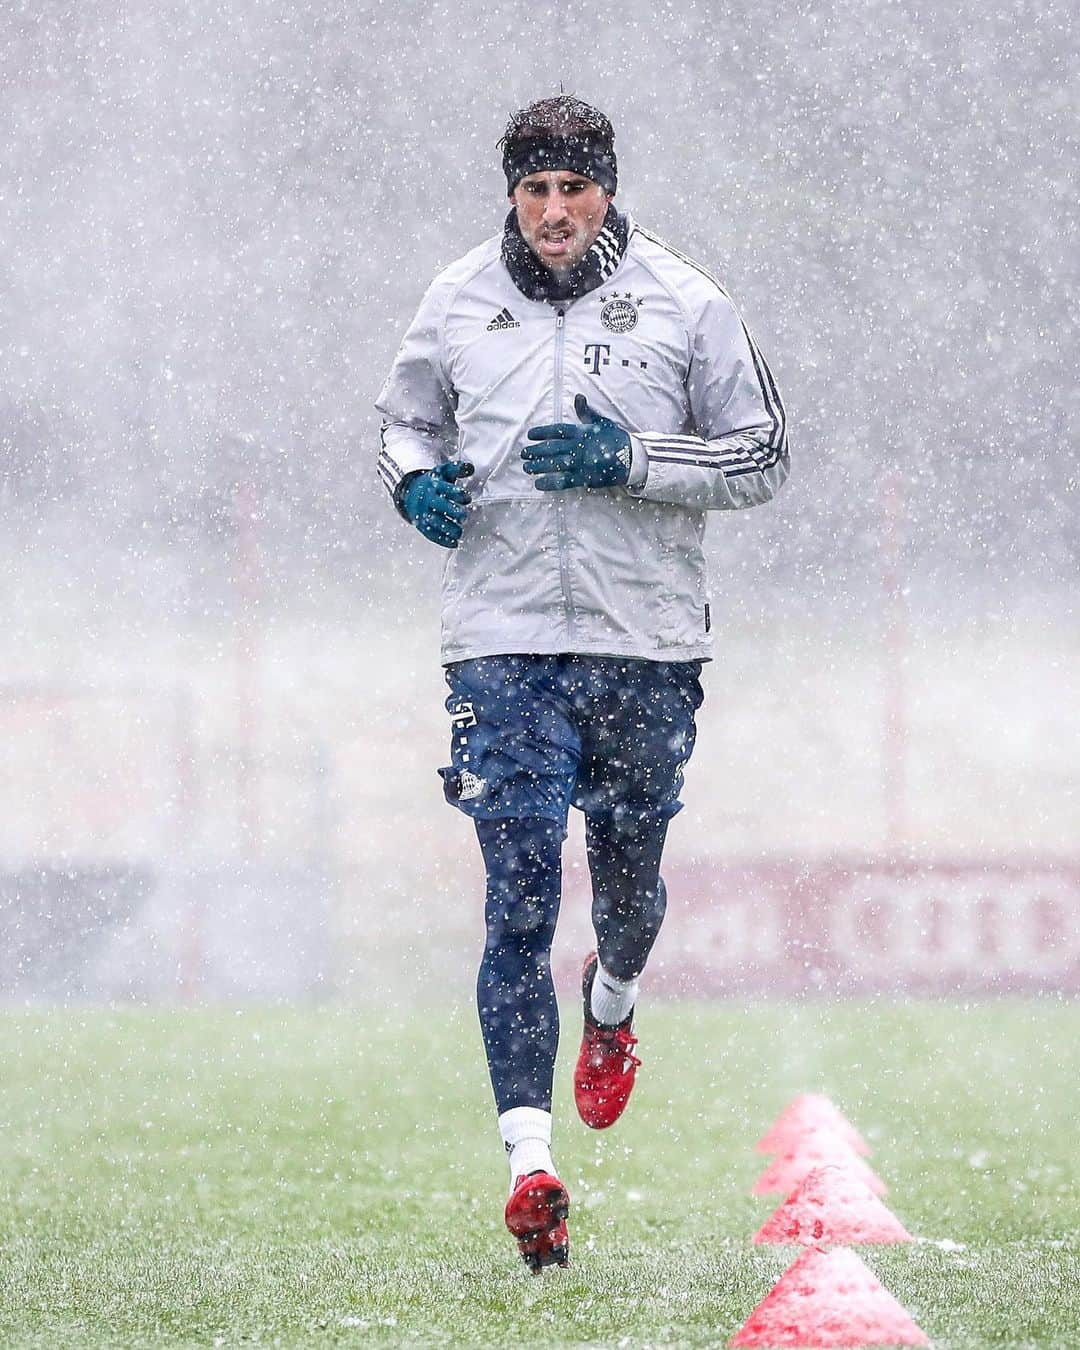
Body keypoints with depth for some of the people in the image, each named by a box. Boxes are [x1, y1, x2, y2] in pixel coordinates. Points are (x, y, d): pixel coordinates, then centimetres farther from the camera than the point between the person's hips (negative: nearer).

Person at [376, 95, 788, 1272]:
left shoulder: (683, 303, -1)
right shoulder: (458, 302, 4)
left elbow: (763, 457, 2)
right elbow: (404, 418, 19)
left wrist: (630, 459, -13)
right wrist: (416, 482, -5)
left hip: (644, 643, 0)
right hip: (502, 641, 0)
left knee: (628, 872, 12)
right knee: (519, 895, -9)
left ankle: (612, 999, 50)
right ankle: (529, 1160, -13)